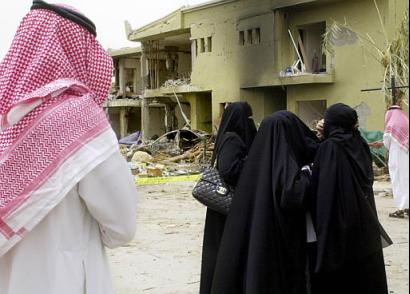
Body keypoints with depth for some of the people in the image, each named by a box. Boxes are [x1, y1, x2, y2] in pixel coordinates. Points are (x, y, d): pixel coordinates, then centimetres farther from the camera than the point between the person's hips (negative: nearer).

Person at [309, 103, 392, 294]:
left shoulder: (330, 147, -16)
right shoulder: (359, 144, 4)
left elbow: (322, 191, -22)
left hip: (338, 224, -7)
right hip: (366, 225, 7)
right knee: (366, 278, 15)